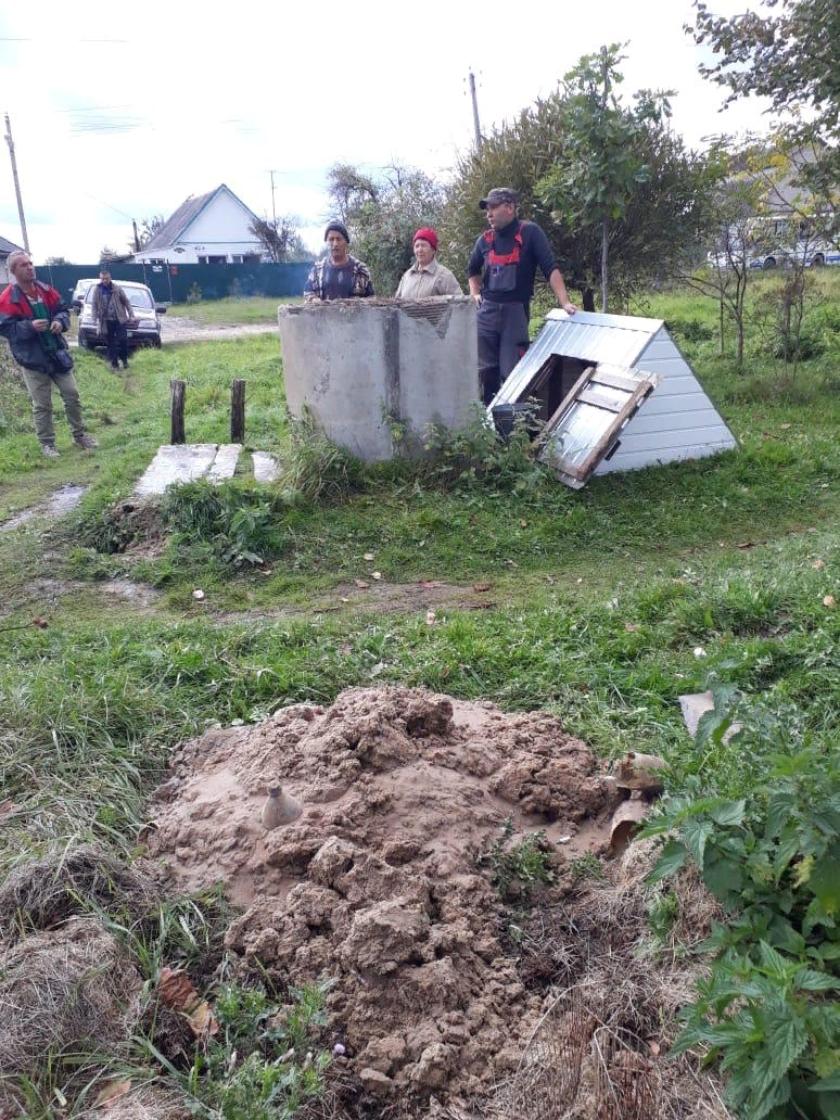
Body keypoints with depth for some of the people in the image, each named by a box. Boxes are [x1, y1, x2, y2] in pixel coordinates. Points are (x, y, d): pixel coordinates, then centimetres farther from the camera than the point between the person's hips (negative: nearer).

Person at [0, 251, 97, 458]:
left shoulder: (46, 291, 4)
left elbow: (62, 310, 15)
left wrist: (61, 321, -8)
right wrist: (30, 326, -26)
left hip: (57, 353, 5)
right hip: (33, 358, -5)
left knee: (72, 394, 11)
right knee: (42, 405, 2)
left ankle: (79, 434, 27)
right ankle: (47, 443, 15)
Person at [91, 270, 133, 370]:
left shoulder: (117, 288, 1)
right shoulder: (97, 290, 3)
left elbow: (126, 301, 6)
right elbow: (95, 305, 6)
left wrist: (131, 314, 1)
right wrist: (96, 318, -3)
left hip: (119, 319, -1)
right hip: (106, 321, 1)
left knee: (123, 340, -6)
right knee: (111, 343, 3)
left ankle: (124, 360, 13)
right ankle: (114, 363, 10)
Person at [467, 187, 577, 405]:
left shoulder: (530, 233, -4)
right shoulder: (485, 240, 10)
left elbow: (551, 268, -10)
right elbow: (473, 270, 28)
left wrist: (565, 302, -19)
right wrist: (475, 294, 12)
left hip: (516, 311, -4)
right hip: (487, 312, 4)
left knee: (511, 372, -4)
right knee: (486, 371, 4)